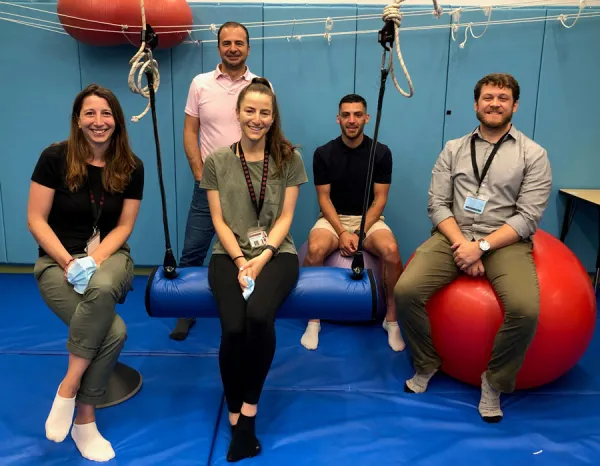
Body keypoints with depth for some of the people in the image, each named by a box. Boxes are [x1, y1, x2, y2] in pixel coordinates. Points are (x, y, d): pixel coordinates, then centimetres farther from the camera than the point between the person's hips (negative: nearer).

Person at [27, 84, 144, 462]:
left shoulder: (131, 167, 0)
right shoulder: (55, 158, -7)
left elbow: (123, 226, 2)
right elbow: (36, 221, -6)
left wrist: (95, 260, -14)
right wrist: (70, 262, -17)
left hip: (110, 256, 2)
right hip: (58, 260, -2)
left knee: (102, 287, -39)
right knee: (114, 331, -28)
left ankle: (68, 388, -21)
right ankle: (85, 421, -7)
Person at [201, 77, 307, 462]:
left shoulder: (289, 159, 5)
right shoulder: (217, 162, 7)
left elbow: (285, 217, 1)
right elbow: (219, 220, 2)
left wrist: (263, 257, -14)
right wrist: (240, 260, -13)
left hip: (277, 253, 0)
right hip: (230, 254, 1)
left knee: (259, 316, -31)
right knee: (233, 328, -26)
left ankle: (248, 412, -11)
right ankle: (237, 416, -3)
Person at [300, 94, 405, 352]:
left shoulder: (381, 153, -3)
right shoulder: (323, 153, -3)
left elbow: (380, 199, -4)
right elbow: (324, 198, -3)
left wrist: (360, 233, -17)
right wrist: (342, 232, -17)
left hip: (369, 219, 0)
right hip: (333, 218, 0)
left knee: (391, 251, -32)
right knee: (314, 250, -33)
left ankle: (392, 319, -9)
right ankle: (313, 320, -13)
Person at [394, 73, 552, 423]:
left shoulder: (533, 155, 3)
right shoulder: (454, 149, 11)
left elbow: (528, 217, -5)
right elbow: (437, 204, 4)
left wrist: (481, 246, -16)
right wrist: (461, 243, -12)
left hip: (505, 241, -2)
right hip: (453, 237, 2)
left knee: (525, 309, -30)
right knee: (406, 290, -22)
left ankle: (495, 382, -1)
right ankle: (427, 365, 4)